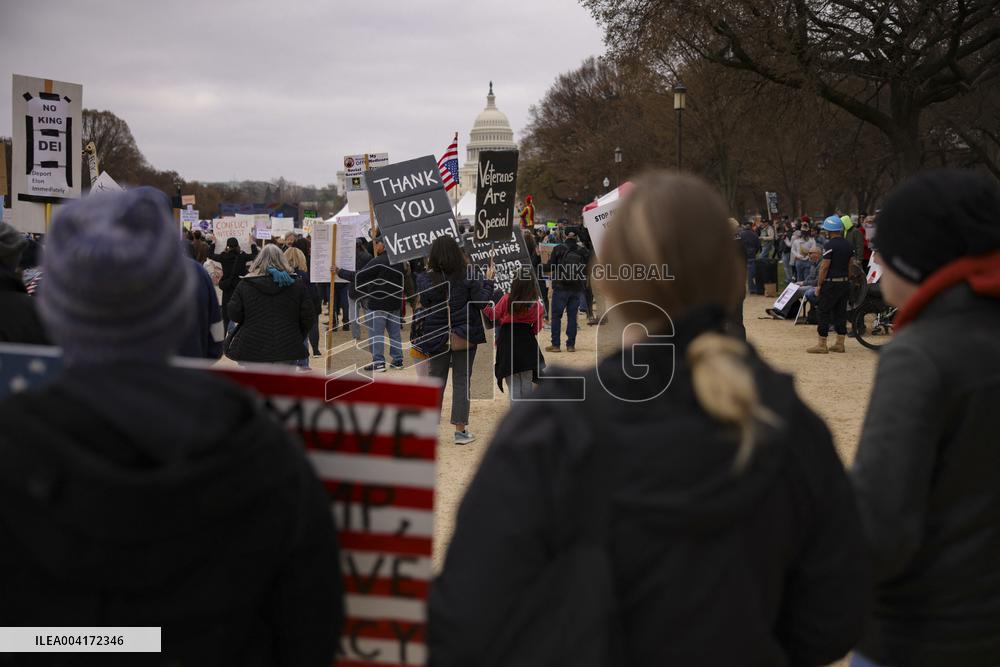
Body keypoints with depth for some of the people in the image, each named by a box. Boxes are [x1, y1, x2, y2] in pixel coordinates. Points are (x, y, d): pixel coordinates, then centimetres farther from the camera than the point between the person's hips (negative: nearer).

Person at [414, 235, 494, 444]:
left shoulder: (425, 279, -8)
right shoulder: (467, 277, -10)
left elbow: (422, 309, -2)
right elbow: (481, 301, -9)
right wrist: (488, 281, 5)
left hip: (437, 338, 1)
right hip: (464, 337, -1)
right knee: (461, 381, 6)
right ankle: (460, 430, 6)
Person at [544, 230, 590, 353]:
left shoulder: (558, 249, -8)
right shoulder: (583, 251, 0)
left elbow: (549, 268, -7)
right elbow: (588, 270, 2)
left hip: (561, 287, -3)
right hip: (577, 288, 3)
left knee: (556, 316, 5)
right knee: (572, 316, 8)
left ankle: (555, 344, 3)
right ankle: (571, 345, 8)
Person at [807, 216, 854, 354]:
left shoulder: (829, 245, -14)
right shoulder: (848, 245, 9)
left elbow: (825, 267, -16)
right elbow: (849, 266, 13)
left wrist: (819, 285, -10)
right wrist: (846, 279, 20)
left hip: (830, 283, -7)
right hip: (844, 283, 7)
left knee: (824, 313, -2)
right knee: (841, 312, 11)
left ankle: (822, 345, -1)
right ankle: (840, 343, 13)